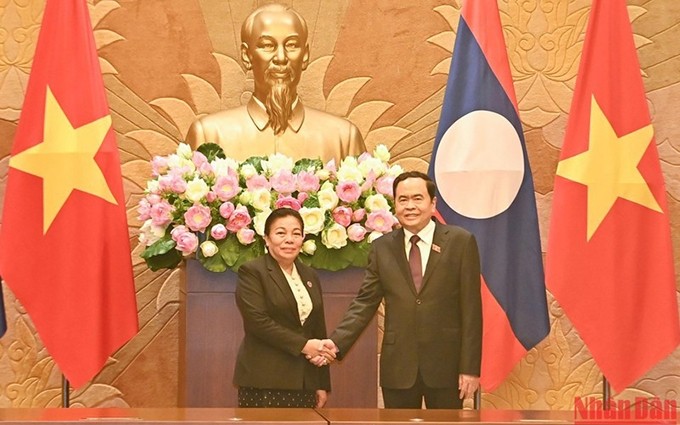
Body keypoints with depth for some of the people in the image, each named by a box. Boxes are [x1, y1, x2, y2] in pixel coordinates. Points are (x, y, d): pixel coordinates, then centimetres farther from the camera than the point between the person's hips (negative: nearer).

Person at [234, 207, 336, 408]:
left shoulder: (310, 276, 17)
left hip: (304, 383, 5)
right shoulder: (251, 272, -2)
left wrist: (323, 384, 14)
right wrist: (303, 345, -16)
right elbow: (258, 321, -13)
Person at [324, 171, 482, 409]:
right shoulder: (382, 248, 7)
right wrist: (336, 343, -9)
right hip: (398, 368, 2)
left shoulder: (460, 242, 0)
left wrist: (470, 367, -6)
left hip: (446, 364, -2)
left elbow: (471, 309, -2)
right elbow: (364, 303, 6)